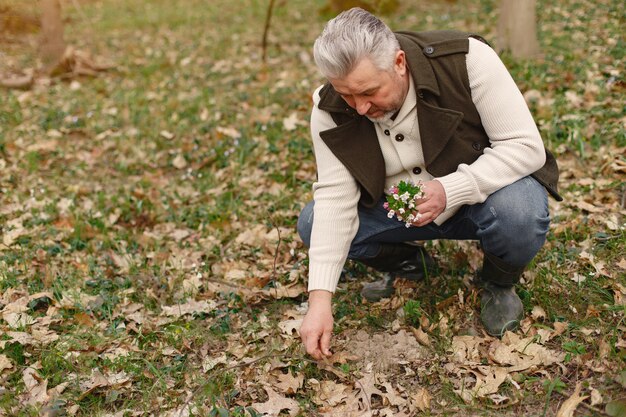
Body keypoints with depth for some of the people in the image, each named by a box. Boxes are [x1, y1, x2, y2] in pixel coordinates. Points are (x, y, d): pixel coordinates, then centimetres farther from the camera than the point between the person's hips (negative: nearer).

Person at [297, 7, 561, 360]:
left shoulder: (467, 59, -28)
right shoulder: (330, 111, -18)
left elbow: (526, 146, -25)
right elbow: (335, 199, -20)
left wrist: (449, 190, -39)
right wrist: (320, 298, -28)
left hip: (482, 189, -3)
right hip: (399, 208, 3)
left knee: (518, 213, -37)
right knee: (313, 223, -13)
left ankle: (499, 283, 0)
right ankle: (409, 265, 13)